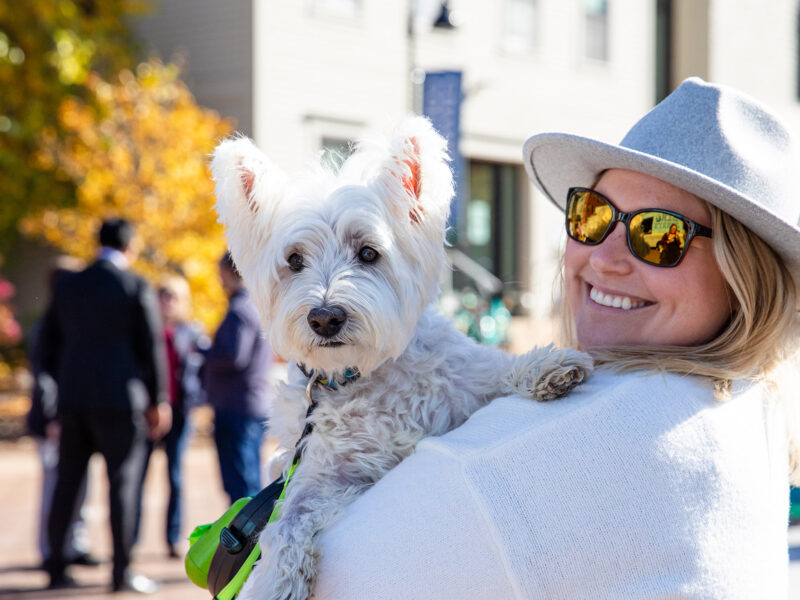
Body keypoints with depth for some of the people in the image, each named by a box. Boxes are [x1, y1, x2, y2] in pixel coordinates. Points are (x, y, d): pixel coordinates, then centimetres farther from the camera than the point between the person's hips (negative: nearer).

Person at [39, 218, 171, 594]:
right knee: (122, 483, -1)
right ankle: (121, 572, -1)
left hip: (73, 399, 5)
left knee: (67, 484, 9)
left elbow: (48, 341, 11)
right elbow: (152, 348, -6)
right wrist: (159, 401, 2)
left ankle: (56, 566, 12)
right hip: (119, 400, -5)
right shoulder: (137, 289, -6)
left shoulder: (69, 286, 9)